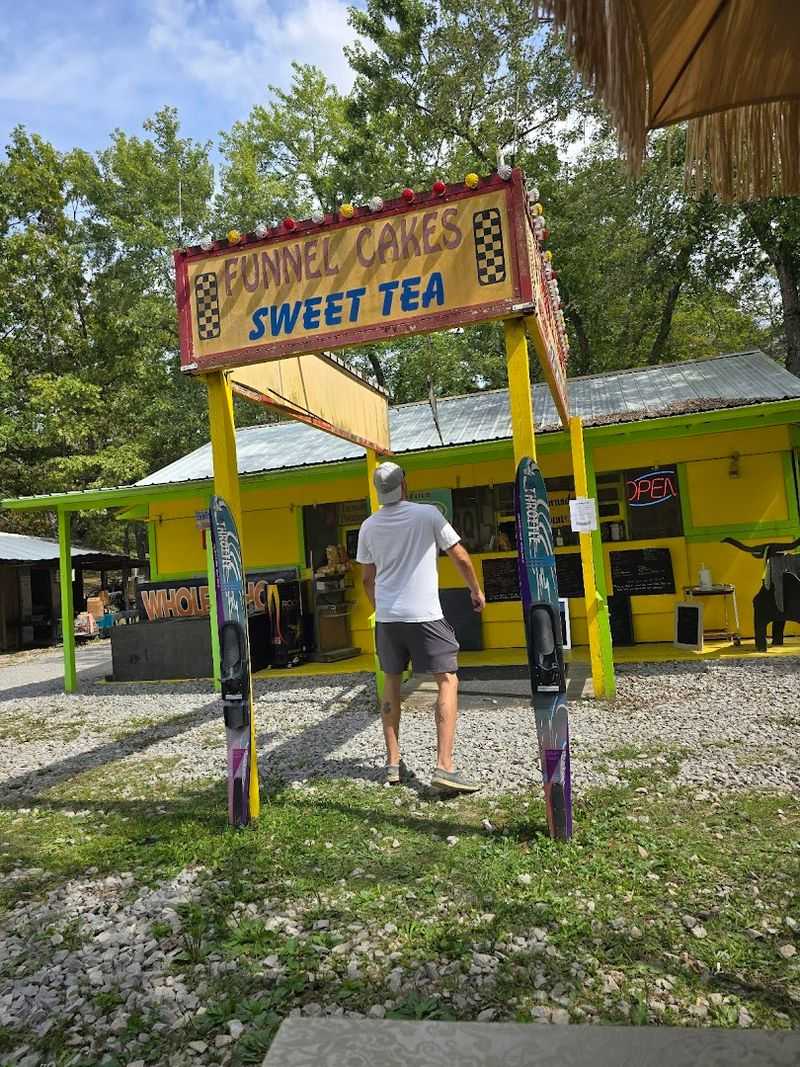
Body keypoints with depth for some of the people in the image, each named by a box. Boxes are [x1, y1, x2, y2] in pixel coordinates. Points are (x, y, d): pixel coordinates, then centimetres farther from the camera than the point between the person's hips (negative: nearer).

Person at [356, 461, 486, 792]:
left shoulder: (369, 526, 4)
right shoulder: (428, 515, -6)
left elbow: (367, 578, 12)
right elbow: (461, 557, -1)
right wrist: (477, 591, 14)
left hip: (386, 616, 4)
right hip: (424, 615, -4)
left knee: (391, 684, 16)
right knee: (448, 681, 2)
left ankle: (393, 763, 20)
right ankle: (444, 767, -7)